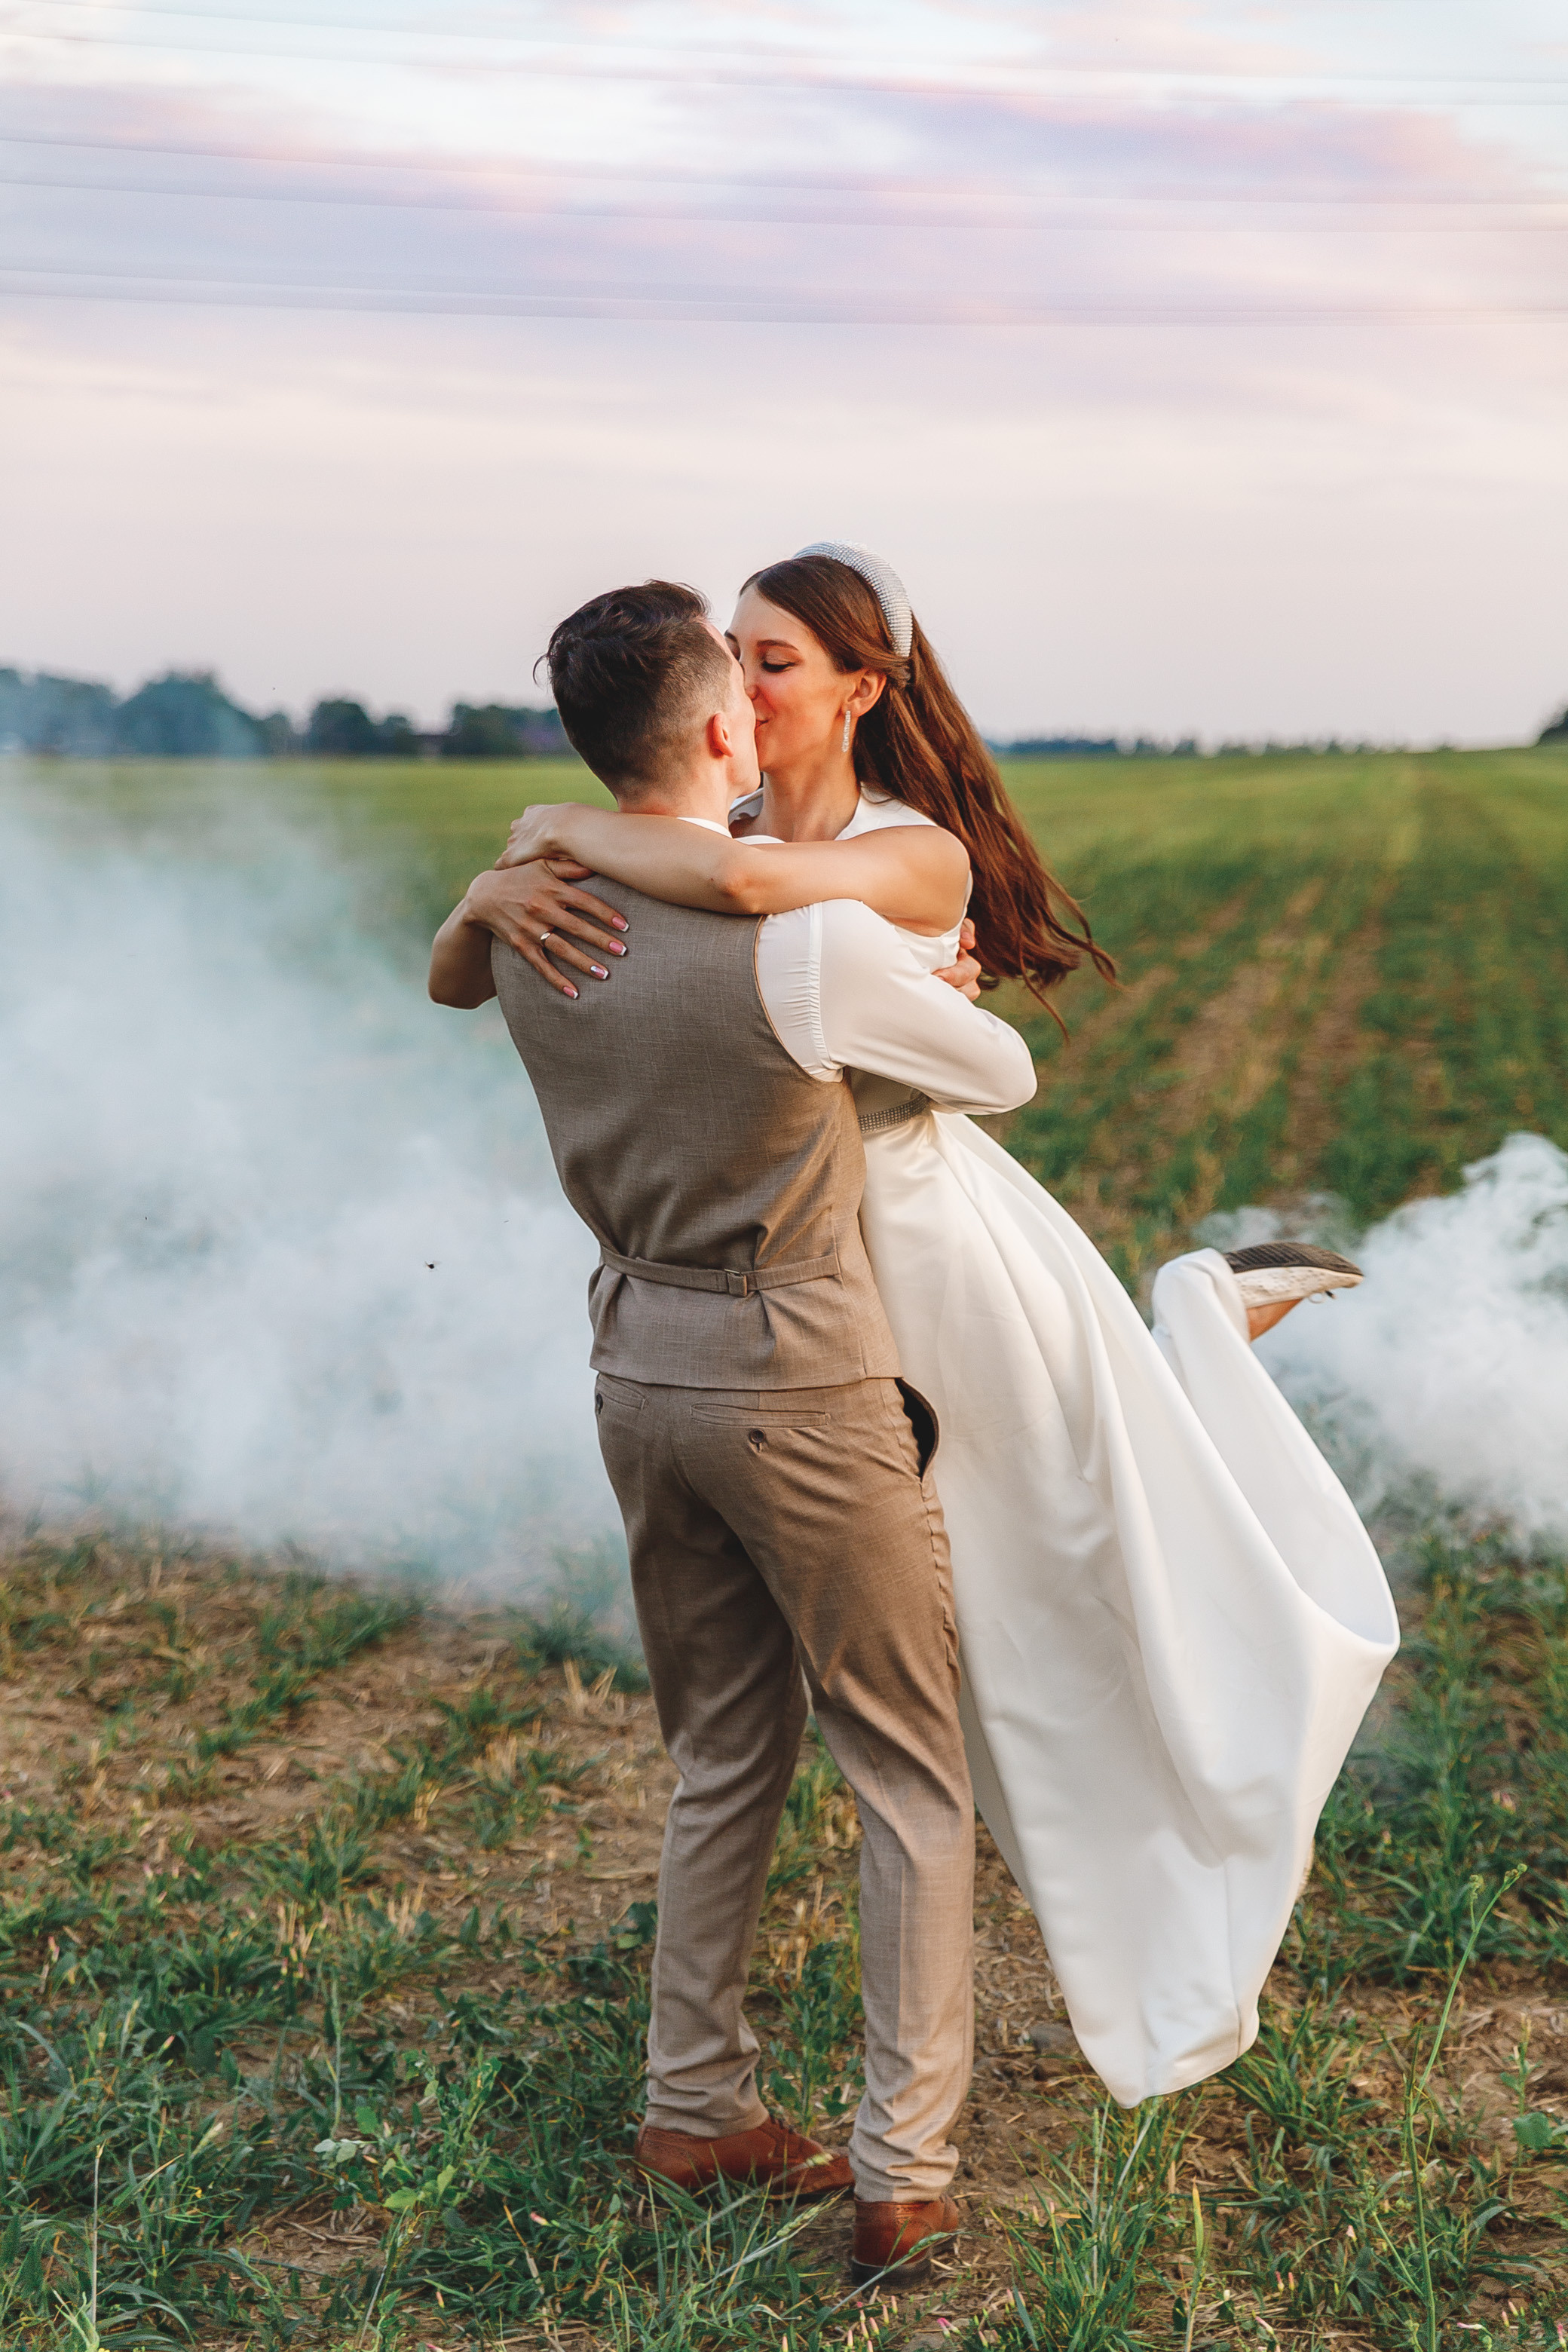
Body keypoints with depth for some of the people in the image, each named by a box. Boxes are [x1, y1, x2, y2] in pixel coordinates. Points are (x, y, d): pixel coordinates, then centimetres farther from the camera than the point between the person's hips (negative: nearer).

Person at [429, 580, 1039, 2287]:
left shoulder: (530, 915, -2)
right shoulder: (813, 944, -21)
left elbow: (448, 975, 24)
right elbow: (1003, 1077, -3)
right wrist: (930, 1002, 18)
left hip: (640, 1362, 6)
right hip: (800, 1378, -6)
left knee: (722, 1756, 20)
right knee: (910, 1770, 7)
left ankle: (694, 2112, 29)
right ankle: (903, 2174, 9)